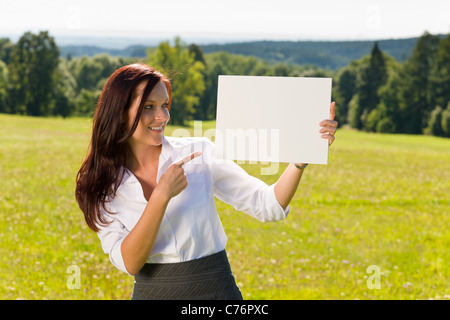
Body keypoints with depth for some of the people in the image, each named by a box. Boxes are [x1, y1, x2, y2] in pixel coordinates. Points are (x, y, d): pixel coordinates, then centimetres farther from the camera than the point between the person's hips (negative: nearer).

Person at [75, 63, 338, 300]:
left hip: (217, 290, 0)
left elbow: (269, 206, -5)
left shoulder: (199, 153, -4)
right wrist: (162, 196, -22)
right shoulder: (103, 185, -2)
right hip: (152, 292, 1)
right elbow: (129, 262, -13)